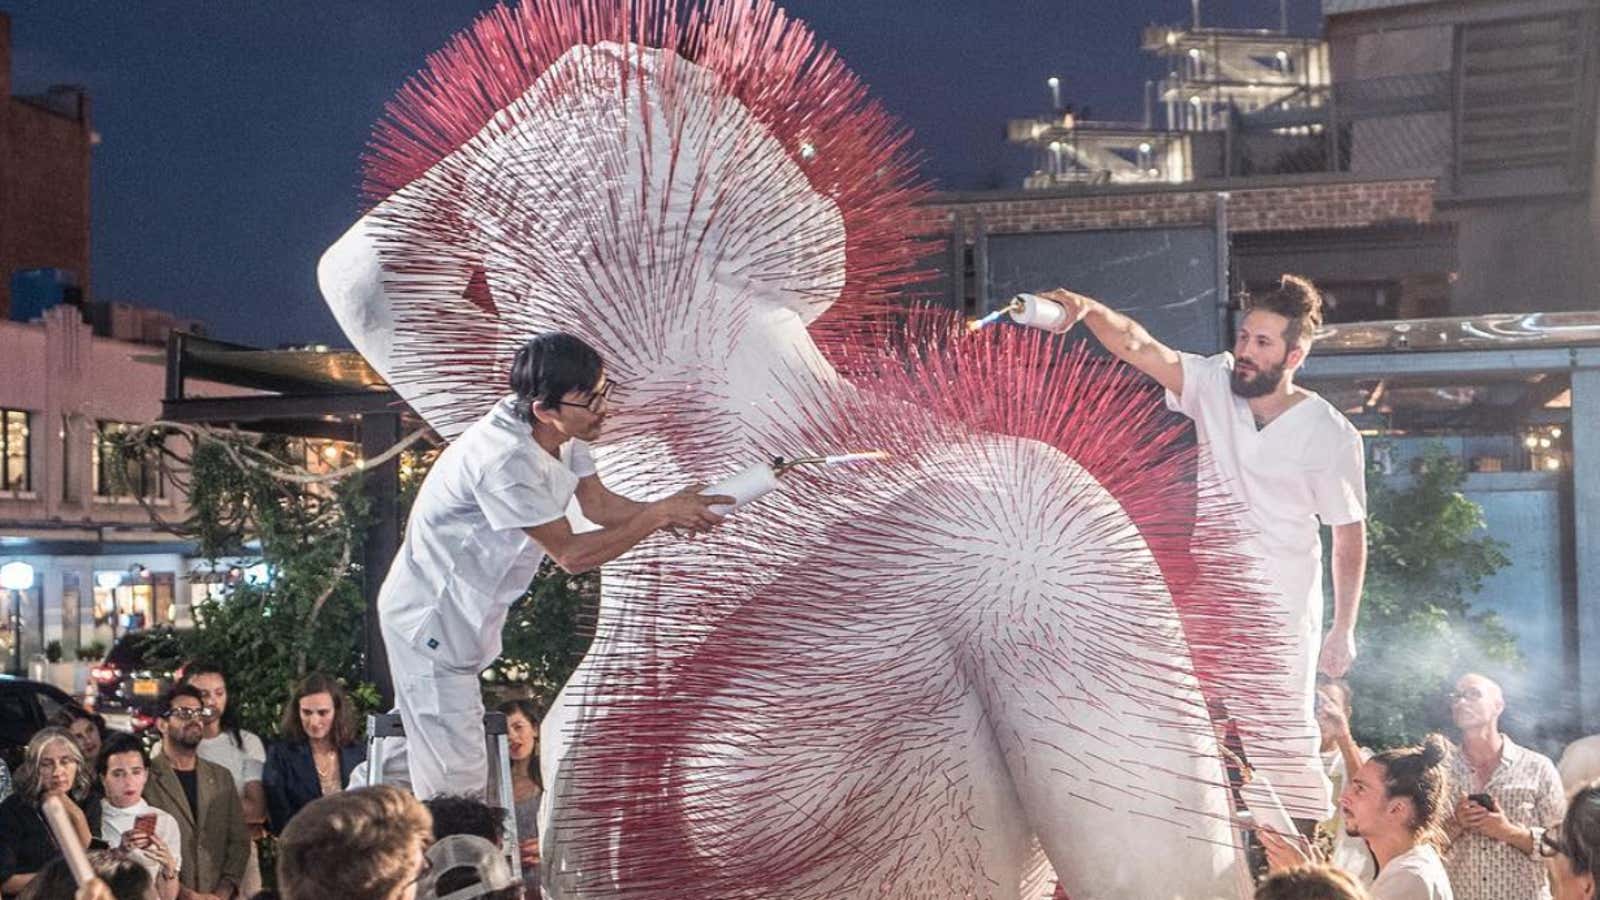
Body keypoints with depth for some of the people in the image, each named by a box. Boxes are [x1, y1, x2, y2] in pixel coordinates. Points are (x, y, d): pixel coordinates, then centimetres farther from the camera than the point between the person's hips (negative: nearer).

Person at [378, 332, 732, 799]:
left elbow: (597, 503, 5)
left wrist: (673, 511, -11)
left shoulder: (559, 429, -7)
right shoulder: (505, 460, -33)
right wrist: (659, 515, -23)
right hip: (430, 621, -9)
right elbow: (570, 553, -27)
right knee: (457, 782, -6)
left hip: (464, 611, 9)